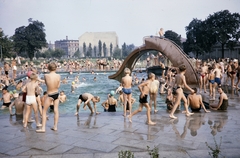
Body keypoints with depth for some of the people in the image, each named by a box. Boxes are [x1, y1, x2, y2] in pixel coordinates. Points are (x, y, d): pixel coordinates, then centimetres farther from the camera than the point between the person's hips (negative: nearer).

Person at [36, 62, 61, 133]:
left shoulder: (46, 76, -18)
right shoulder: (58, 76, -11)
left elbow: (46, 83, 0)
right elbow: (58, 86, -5)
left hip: (50, 95, -4)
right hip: (56, 94, 4)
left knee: (44, 111, 8)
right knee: (56, 110, 14)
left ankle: (43, 128, 8)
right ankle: (55, 126, 22)